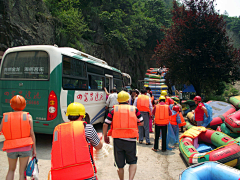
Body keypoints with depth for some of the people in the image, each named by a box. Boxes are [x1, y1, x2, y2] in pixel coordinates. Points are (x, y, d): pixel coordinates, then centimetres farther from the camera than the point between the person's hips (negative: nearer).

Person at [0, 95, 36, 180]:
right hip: (25, 147, -2)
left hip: (11, 148, 2)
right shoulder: (28, 116, -2)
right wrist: (34, 149, 1)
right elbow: (32, 134, -4)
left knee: (11, 170, 24)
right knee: (22, 172, 10)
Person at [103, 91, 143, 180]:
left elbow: (105, 124, 1)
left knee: (120, 165, 18)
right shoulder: (134, 109, 4)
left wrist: (105, 136, 13)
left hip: (117, 140, 1)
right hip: (131, 140, 0)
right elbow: (141, 123, 8)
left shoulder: (113, 110, 3)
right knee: (132, 162, 17)